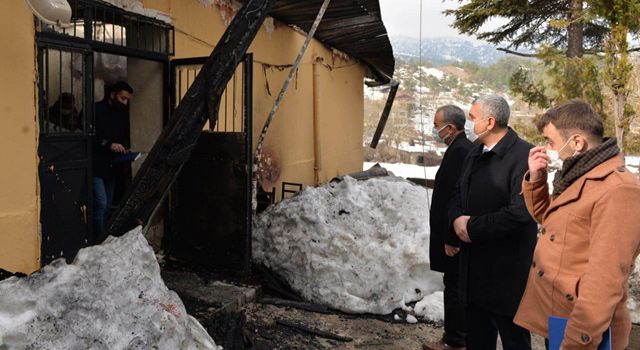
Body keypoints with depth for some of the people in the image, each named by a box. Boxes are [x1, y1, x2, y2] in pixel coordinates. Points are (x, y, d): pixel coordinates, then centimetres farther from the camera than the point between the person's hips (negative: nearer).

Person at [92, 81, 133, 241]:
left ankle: (104, 241, 14)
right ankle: (98, 241, -6)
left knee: (107, 207, 9)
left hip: (111, 168, 7)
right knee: (101, 204, -13)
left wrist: (125, 149, 5)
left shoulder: (121, 115, 16)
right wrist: (109, 144, -23)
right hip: (96, 167, -7)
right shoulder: (96, 110, -8)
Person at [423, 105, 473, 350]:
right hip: (457, 234, 10)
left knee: (454, 287, 1)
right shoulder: (463, 148, 11)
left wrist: (450, 239, -20)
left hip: (455, 236, -10)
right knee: (458, 286, 18)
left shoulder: (459, 152, -20)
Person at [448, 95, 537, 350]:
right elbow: (458, 195, 17)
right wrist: (457, 219, -6)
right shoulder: (475, 154, 12)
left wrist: (473, 227, -16)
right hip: (474, 268, 8)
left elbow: (521, 211, -25)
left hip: (507, 271, -8)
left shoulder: (523, 155, -17)